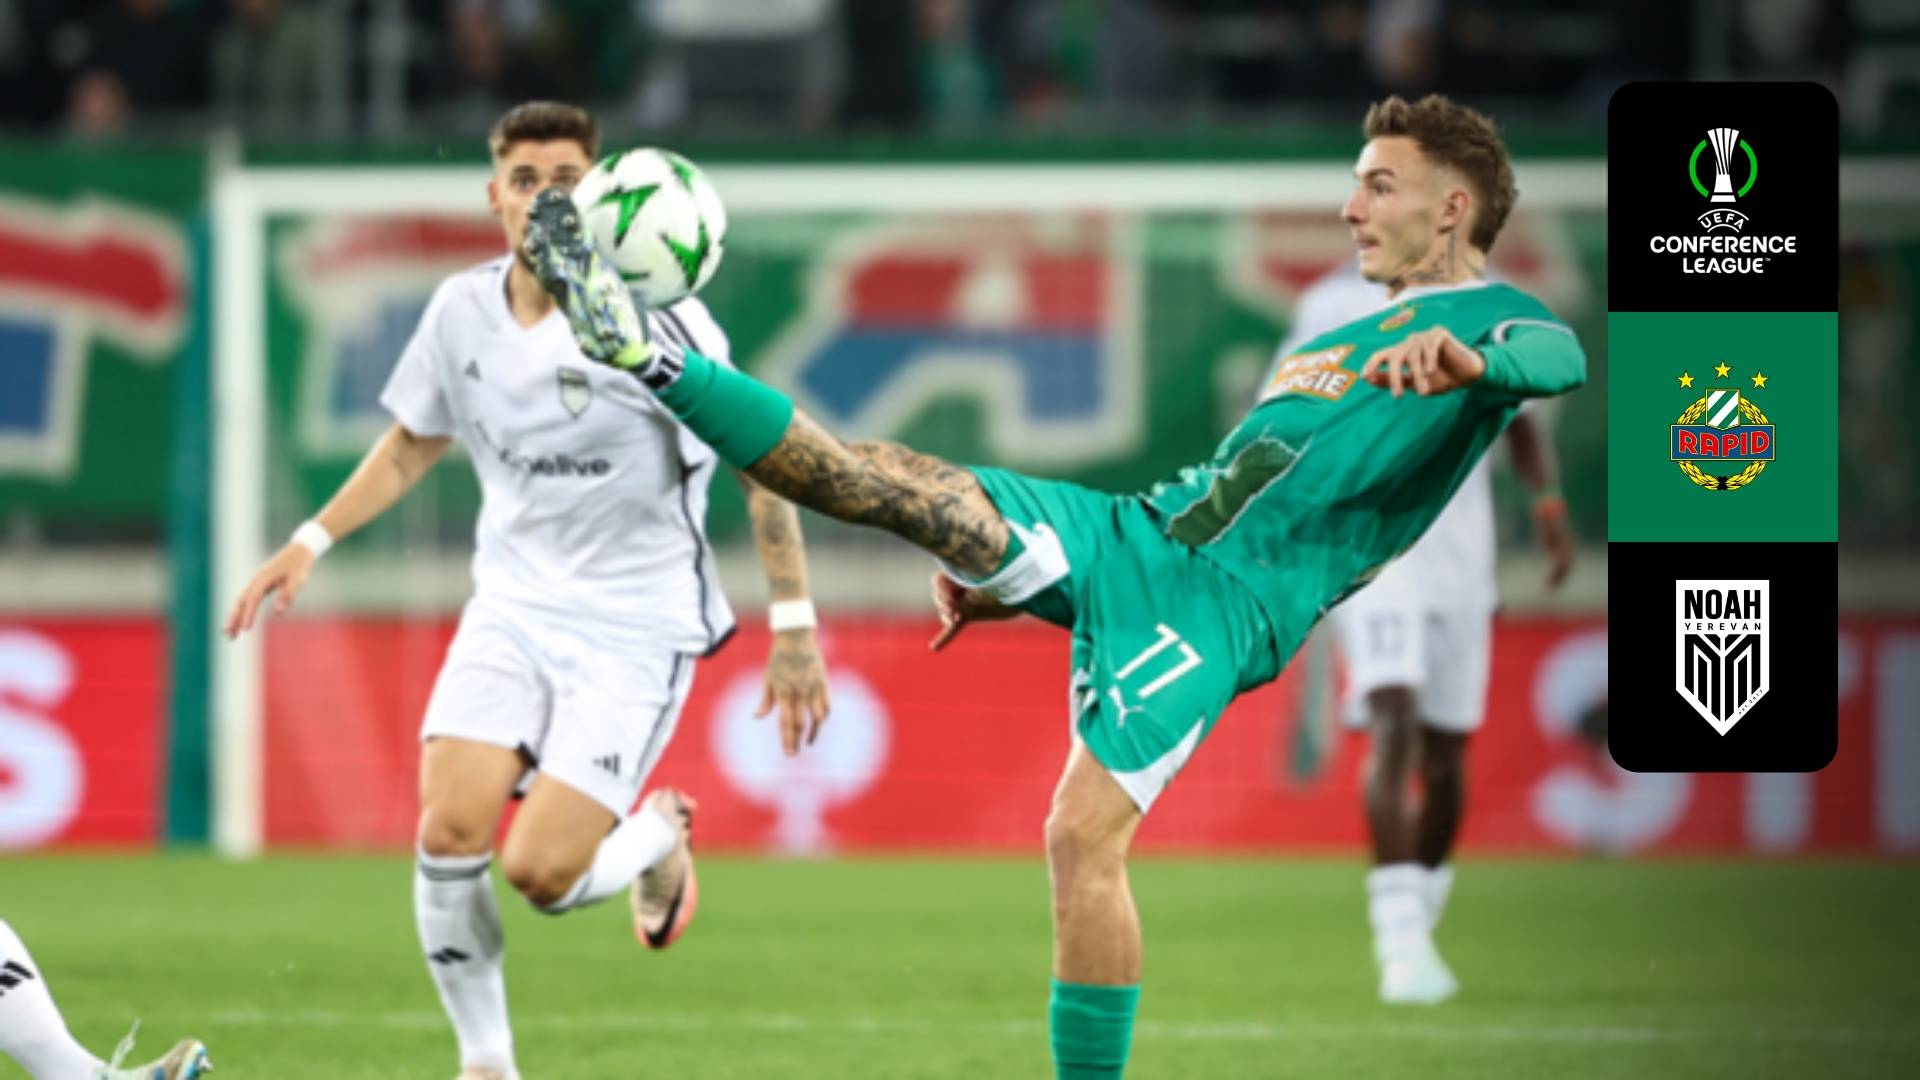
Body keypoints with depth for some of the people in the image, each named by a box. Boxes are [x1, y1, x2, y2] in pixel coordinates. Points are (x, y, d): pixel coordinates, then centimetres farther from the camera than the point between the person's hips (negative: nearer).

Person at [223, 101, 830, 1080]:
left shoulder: (656, 321, -16)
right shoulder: (461, 312, -1)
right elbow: (413, 443, 18)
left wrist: (793, 628, -10)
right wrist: (311, 541, 9)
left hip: (635, 624, -4)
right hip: (512, 605, 4)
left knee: (540, 871, -14)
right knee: (449, 832, -14)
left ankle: (658, 834, 21)